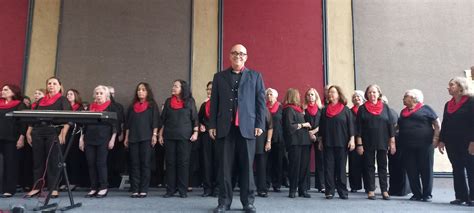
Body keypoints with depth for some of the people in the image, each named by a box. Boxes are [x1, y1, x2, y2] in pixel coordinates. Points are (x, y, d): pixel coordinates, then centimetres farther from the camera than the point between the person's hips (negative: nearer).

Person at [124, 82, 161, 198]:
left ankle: (143, 190, 2)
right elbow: (128, 123, 15)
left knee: (145, 164, -2)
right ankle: (135, 190, 7)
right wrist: (126, 137, 9)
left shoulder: (152, 105, 6)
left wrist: (154, 135, -10)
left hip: (146, 138, -3)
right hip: (133, 138, 4)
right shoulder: (132, 106, 16)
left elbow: (155, 121, -1)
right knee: (134, 164, 3)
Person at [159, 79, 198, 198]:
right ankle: (170, 190, 11)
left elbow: (195, 119, 2)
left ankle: (183, 190, 6)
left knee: (183, 162, -1)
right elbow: (163, 120, 12)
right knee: (170, 162, 4)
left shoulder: (190, 101, 3)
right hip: (169, 136, 3)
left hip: (184, 136, -3)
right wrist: (160, 135, 8)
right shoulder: (168, 101, 11)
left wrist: (195, 133, -7)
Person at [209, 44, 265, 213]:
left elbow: (261, 102, 6)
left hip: (247, 127, -1)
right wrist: (212, 125, 2)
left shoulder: (255, 76, 12)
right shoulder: (219, 77, 14)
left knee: (247, 166, 3)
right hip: (225, 127, 1)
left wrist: (260, 125, -4)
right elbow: (214, 103, 10)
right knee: (225, 166, 3)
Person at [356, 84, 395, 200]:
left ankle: (384, 190, 12)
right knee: (369, 166, 5)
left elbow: (390, 125, 4)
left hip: (382, 142, 1)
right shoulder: (362, 108, 1)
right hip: (368, 143, -1)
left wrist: (392, 142, -1)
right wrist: (359, 144, -6)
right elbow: (358, 127, -1)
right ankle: (371, 190, 11)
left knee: (382, 166, 6)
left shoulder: (385, 107, 4)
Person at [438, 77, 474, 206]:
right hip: (452, 142, 6)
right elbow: (444, 124, 14)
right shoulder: (448, 104, 13)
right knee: (457, 170, 8)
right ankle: (461, 197, 14)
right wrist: (441, 141, 8)